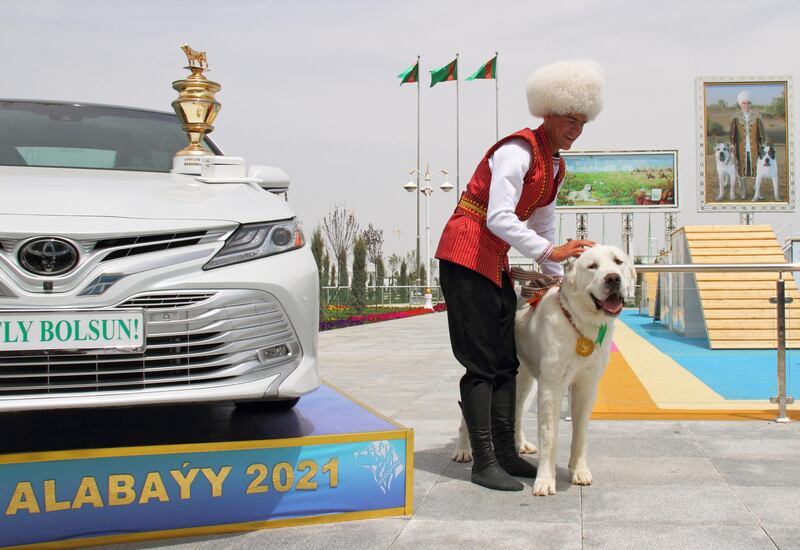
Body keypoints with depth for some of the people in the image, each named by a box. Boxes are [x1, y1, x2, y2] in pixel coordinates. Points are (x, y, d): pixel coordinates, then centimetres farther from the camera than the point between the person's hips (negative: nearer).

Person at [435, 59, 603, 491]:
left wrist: (558, 277, 17)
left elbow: (542, 225, 19)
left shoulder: (554, 166, 13)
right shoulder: (518, 151, -16)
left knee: (505, 361, 9)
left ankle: (505, 452, 16)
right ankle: (483, 462, -3)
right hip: (466, 254, -9)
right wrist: (551, 251, -27)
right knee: (481, 362, -9)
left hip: (496, 260, 9)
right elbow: (499, 218, -26)